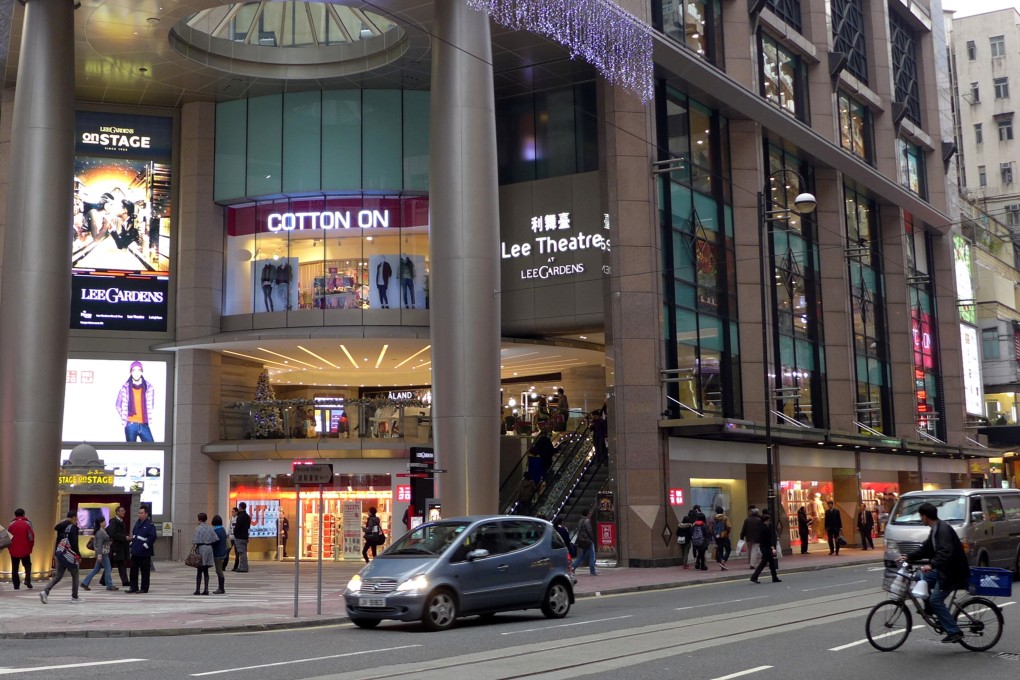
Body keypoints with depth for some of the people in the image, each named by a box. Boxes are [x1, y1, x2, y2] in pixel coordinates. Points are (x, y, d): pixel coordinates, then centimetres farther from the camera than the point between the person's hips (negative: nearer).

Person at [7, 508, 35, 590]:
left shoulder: (12, 524, -2)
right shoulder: (27, 523, -5)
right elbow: (31, 537, -8)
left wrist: (9, 548, 11)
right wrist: (30, 547, 5)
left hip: (14, 550, 1)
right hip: (25, 550, -1)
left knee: (15, 568, 9)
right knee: (27, 565, 15)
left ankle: (16, 585, 8)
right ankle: (27, 580, -6)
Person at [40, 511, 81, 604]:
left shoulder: (61, 527, 10)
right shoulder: (73, 527, -12)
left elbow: (58, 541, 14)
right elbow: (74, 543, -17)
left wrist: (55, 554, 20)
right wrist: (79, 555, -10)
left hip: (60, 554, 7)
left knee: (58, 575, 11)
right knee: (75, 575, 8)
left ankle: (45, 591, -9)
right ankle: (74, 598, 12)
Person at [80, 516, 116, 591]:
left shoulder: (102, 531, 13)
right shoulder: (100, 532, -16)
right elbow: (99, 544, -23)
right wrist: (99, 554, -28)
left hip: (103, 553, 10)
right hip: (102, 553, -10)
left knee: (96, 569, 13)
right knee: (108, 569, -2)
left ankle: (85, 583, 13)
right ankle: (110, 586, 4)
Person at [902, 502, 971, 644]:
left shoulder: (944, 530, -20)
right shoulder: (935, 530, 12)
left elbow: (946, 552, -31)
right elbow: (925, 549, 19)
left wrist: (932, 565, -37)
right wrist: (909, 557, 13)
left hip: (953, 572, -10)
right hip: (943, 570, 10)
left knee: (936, 600, -12)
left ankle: (954, 632, -8)